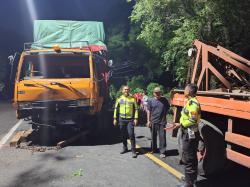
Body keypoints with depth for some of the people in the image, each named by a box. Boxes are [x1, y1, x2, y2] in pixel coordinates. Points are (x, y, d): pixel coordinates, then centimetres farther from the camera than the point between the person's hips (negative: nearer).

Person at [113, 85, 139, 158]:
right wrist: (115, 118, 7)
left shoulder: (132, 99, 0)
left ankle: (133, 150, -2)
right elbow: (116, 109, 10)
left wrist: (136, 118, -6)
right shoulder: (119, 99, 6)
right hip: (121, 119, 3)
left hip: (130, 119, -3)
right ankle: (125, 148, 28)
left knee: (131, 134, -9)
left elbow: (136, 109, 1)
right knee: (123, 135, 11)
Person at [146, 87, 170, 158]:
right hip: (153, 122, 1)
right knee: (153, 136, 14)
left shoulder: (164, 100, 0)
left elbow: (168, 108, 12)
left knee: (162, 137, -2)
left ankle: (162, 152, 6)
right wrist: (148, 121, -2)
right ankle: (153, 149, 31)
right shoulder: (150, 101, 0)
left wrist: (164, 114, 5)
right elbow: (148, 111, 1)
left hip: (162, 121, -1)